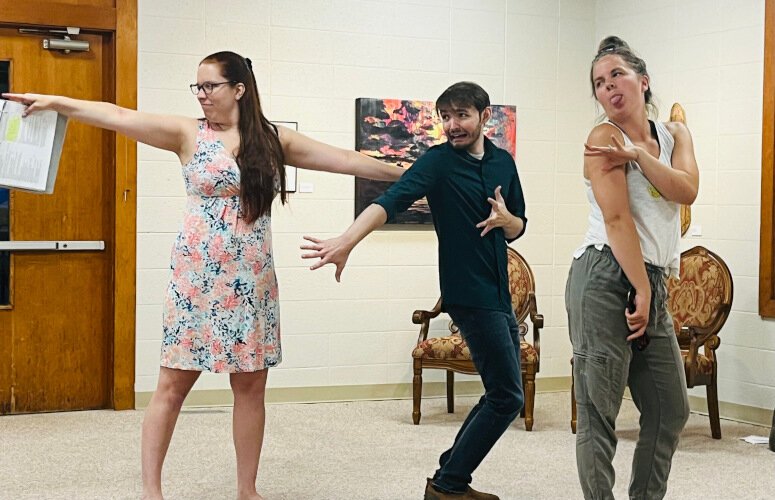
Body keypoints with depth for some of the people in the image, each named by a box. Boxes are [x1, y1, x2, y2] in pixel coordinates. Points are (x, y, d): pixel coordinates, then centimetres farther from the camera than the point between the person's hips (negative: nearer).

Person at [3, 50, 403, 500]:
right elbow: (118, 117, -9)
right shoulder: (188, 134, 0)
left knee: (251, 384, 6)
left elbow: (346, 159, 8)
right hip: (197, 277, -2)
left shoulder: (274, 141, 6)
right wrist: (54, 102, -18)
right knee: (174, 382, -1)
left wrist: (404, 173, 9)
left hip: (252, 280, 2)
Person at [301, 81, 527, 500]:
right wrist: (347, 241, -41)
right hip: (469, 295, -7)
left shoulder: (503, 162, 10)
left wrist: (506, 219, -8)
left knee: (502, 394, 11)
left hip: (499, 294, 7)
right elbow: (391, 201, -25)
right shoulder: (438, 162, -9)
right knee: (507, 397, -7)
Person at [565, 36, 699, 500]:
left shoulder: (674, 134, 15)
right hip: (606, 278, -7)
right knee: (599, 412, -5)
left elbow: (686, 191, -4)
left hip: (651, 282, 7)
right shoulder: (605, 137, -4)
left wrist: (637, 155, -13)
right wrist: (641, 291, -15)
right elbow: (617, 219, -12)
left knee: (672, 409, 12)